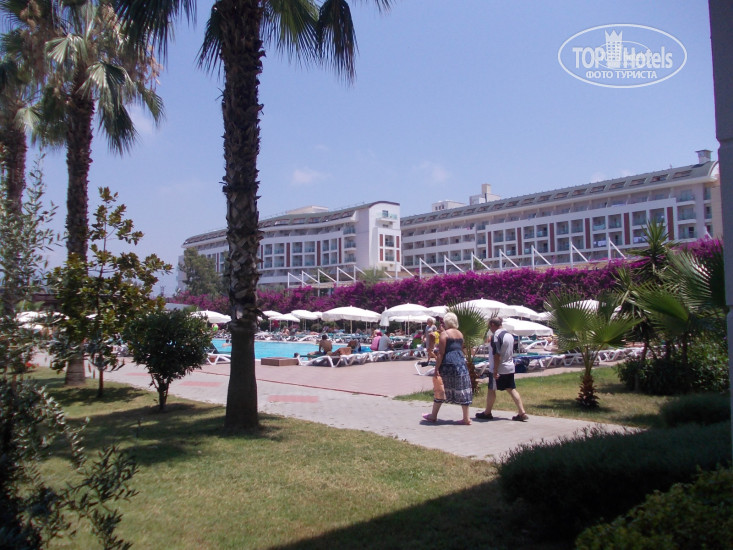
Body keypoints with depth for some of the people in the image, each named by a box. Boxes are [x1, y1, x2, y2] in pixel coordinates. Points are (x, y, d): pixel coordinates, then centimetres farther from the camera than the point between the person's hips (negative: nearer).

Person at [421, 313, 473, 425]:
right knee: (462, 390, 6)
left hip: (448, 363, -5)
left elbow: (441, 353, -13)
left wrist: (436, 368, -12)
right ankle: (466, 418, 7)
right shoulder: (460, 334, 11)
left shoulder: (444, 334, -9)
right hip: (461, 361, 5)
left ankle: (433, 416, 20)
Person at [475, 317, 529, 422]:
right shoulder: (510, 335, 11)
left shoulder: (496, 336, -17)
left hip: (499, 369, -8)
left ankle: (487, 413, 17)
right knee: (512, 390, 8)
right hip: (510, 368, 8)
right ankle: (522, 413, 1)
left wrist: (495, 370, -20)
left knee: (491, 390, 6)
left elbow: (497, 355, -21)